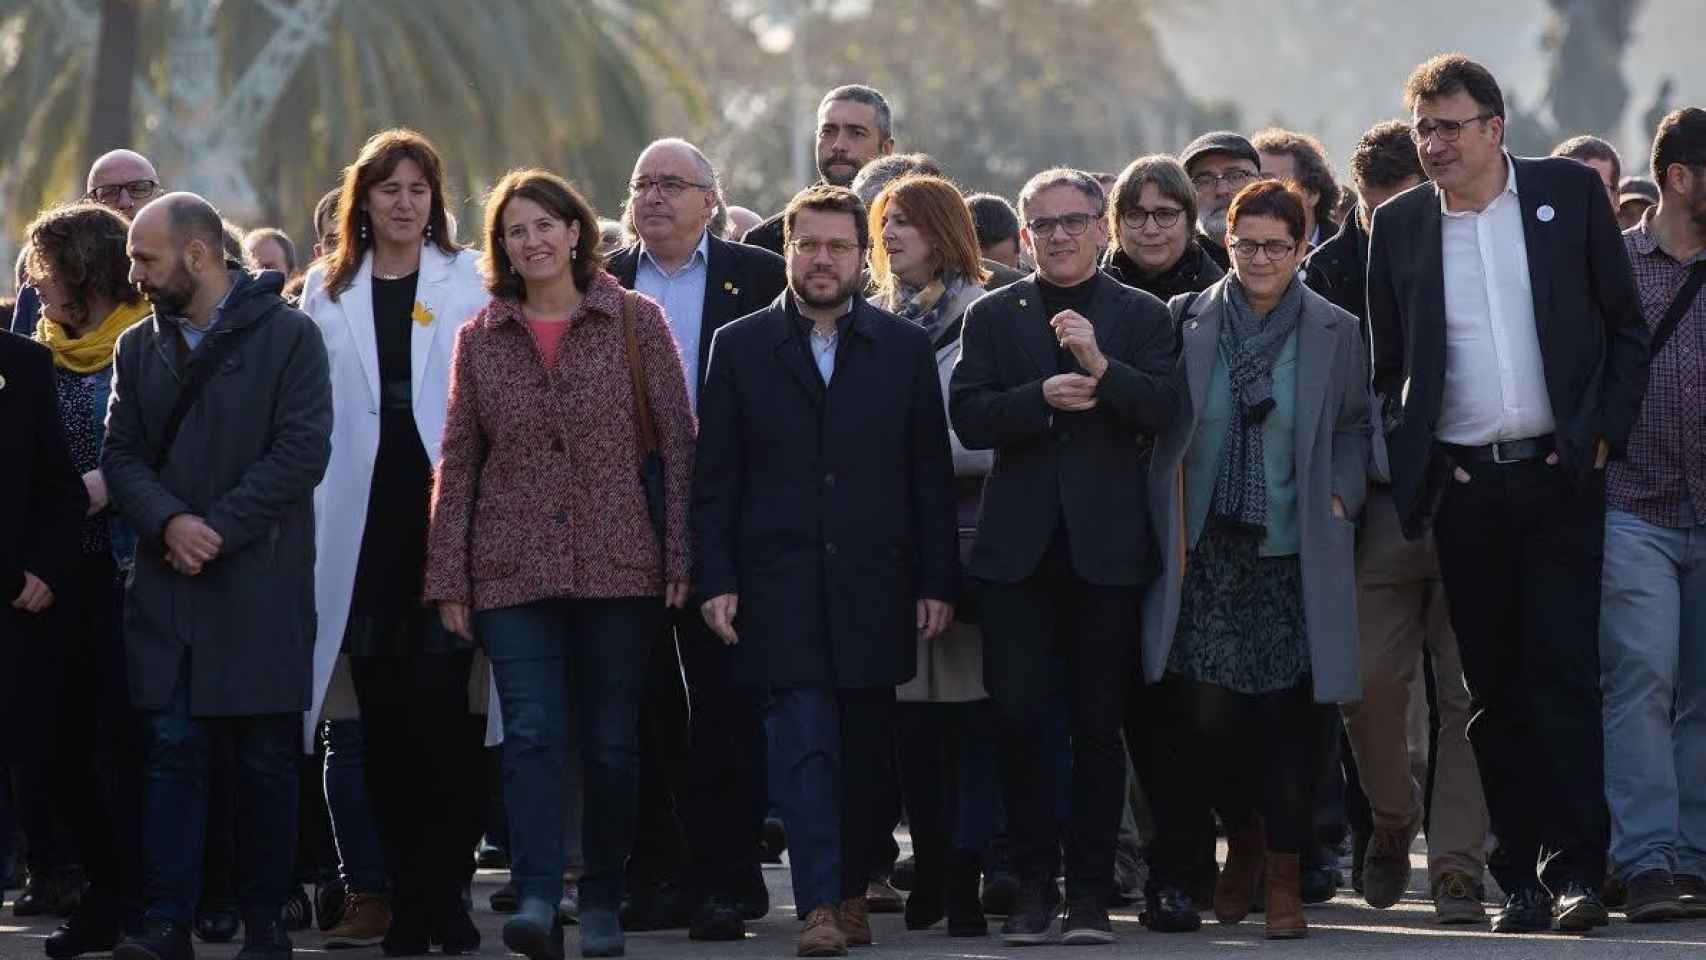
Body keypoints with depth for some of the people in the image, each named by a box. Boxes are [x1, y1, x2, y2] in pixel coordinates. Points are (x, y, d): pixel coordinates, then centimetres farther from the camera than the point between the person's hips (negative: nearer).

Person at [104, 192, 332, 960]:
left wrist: (220, 529, -13)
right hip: (165, 586, 3)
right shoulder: (140, 347, 13)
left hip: (262, 586, -3)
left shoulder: (287, 335, -2)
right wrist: (168, 522, -12)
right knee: (172, 750, -2)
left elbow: (303, 450, -9)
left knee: (265, 755, 3)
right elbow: (122, 455, 8)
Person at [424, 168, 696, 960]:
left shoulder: (635, 322, 3)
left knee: (613, 740, 4)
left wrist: (681, 558, -5)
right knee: (530, 733, -12)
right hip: (513, 568, 1)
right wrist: (447, 579, 3)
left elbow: (678, 442, 2)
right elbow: (458, 464, 9)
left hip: (619, 564, -1)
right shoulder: (480, 339, 9)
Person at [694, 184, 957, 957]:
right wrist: (715, 580, -3)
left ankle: (851, 889, 18)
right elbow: (715, 478, 5)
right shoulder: (741, 347, 5)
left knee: (862, 746, 6)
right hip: (781, 587, -1)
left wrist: (937, 581, 1)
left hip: (874, 583, 2)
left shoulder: (904, 348, 8)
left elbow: (931, 475, 7)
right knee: (803, 741, -10)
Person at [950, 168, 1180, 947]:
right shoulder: (993, 317, 10)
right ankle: (1033, 885, 7)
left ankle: (1089, 891, 6)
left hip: (1105, 547, -1)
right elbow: (967, 417, -1)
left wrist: (1100, 366, -22)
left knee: (1098, 723, 1)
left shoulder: (1142, 317, 7)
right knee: (1017, 719, -2)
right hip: (1018, 547, 1)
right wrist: (1042, 398, -16)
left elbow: (1162, 409, -7)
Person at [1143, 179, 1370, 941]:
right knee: (1206, 714, -5)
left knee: (1287, 718, -2)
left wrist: (1338, 499, -5)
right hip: (1207, 556, 0)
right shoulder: (1186, 322, 4)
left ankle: (1283, 878, 7)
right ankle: (1243, 838, 22)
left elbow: (1355, 428, 10)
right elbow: (1164, 433, 8)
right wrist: (1172, 527, 1)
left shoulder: (1334, 333, 3)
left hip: (1293, 555, 0)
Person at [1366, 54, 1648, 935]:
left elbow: (1626, 328, 6)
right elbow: (1387, 365, 13)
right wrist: (1412, 465, 1)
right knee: (1494, 689, 4)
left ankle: (1576, 869, -9)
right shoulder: (1399, 226, 7)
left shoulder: (1569, 193, 2)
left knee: (1562, 672, -8)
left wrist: (1602, 432, -4)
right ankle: (1519, 878, 8)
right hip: (1464, 486, 2)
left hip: (1560, 473, -2)